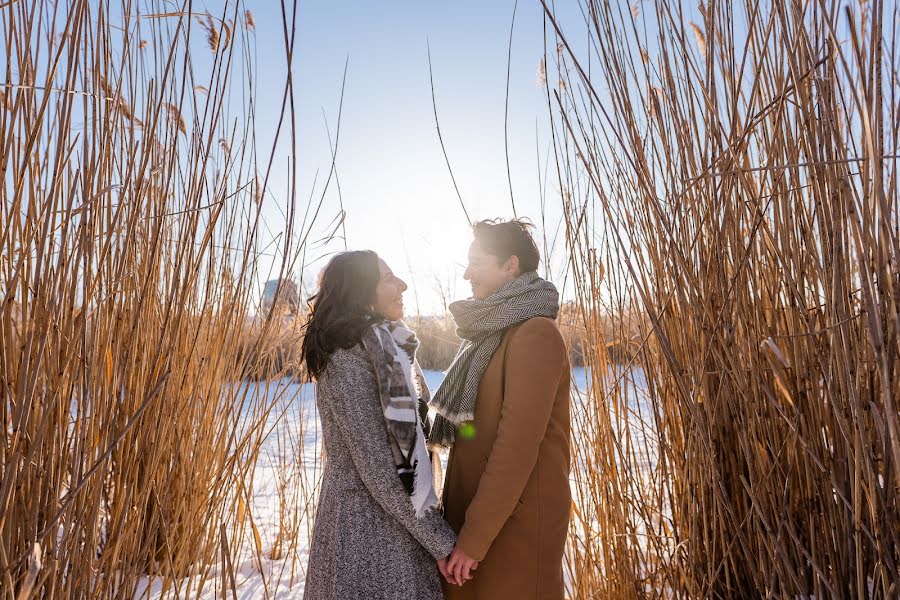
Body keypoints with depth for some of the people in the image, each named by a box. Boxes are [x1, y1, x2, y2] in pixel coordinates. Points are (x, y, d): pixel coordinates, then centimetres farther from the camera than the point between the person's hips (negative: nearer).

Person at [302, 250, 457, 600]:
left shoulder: (385, 351, 8)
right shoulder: (348, 359, -19)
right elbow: (376, 469, -21)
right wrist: (442, 542, -15)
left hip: (396, 520, 8)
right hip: (368, 528, -8)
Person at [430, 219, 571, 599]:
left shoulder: (535, 334, -17)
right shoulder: (493, 335, 11)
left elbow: (518, 446, -21)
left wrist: (474, 538, -17)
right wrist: (460, 523, 11)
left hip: (516, 521, -8)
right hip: (475, 508, 8)